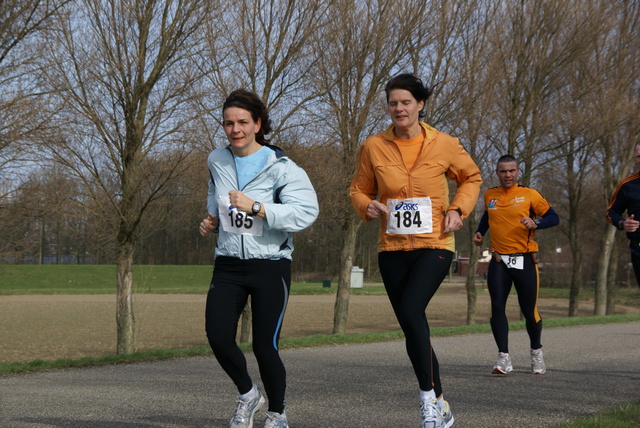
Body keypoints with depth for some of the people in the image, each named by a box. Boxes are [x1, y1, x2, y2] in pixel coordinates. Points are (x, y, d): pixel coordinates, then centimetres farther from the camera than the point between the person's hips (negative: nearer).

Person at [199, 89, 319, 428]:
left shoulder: (280, 167, -11)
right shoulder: (217, 162, 7)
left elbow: (306, 212, -22)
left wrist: (256, 207, -27)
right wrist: (212, 221, 8)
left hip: (270, 264, -4)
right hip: (228, 263, 4)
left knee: (264, 345, -4)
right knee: (218, 337, -10)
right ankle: (248, 394, 20)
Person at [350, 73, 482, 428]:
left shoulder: (444, 145, -2)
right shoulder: (373, 147, 1)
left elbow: (471, 177, 14)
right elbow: (359, 189, 13)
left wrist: (458, 209, -2)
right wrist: (367, 205, -8)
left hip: (434, 245, -3)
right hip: (392, 249, 3)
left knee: (411, 311, -26)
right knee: (412, 328, 8)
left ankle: (428, 396, -12)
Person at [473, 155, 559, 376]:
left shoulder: (529, 195, -1)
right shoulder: (489, 195, 10)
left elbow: (553, 217, 1)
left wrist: (535, 223, -18)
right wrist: (480, 232, 15)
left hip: (525, 260, -2)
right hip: (499, 260, 2)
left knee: (529, 310, 2)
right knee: (497, 307, -10)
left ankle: (536, 352, 26)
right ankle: (504, 357, -6)